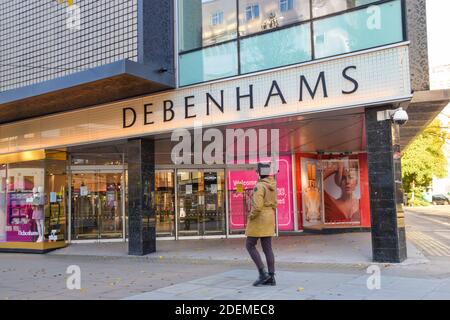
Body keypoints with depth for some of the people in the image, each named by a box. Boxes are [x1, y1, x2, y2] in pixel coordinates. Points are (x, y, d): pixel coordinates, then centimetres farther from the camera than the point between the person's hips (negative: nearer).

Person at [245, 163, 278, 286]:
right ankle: (271, 277, 6)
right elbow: (274, 204, 15)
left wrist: (251, 217, -10)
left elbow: (257, 206, -26)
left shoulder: (259, 186, -19)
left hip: (258, 219, -8)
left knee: (250, 245, 2)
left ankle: (262, 273, -4)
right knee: (267, 248, 7)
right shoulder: (272, 186, 9)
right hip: (269, 218, 9)